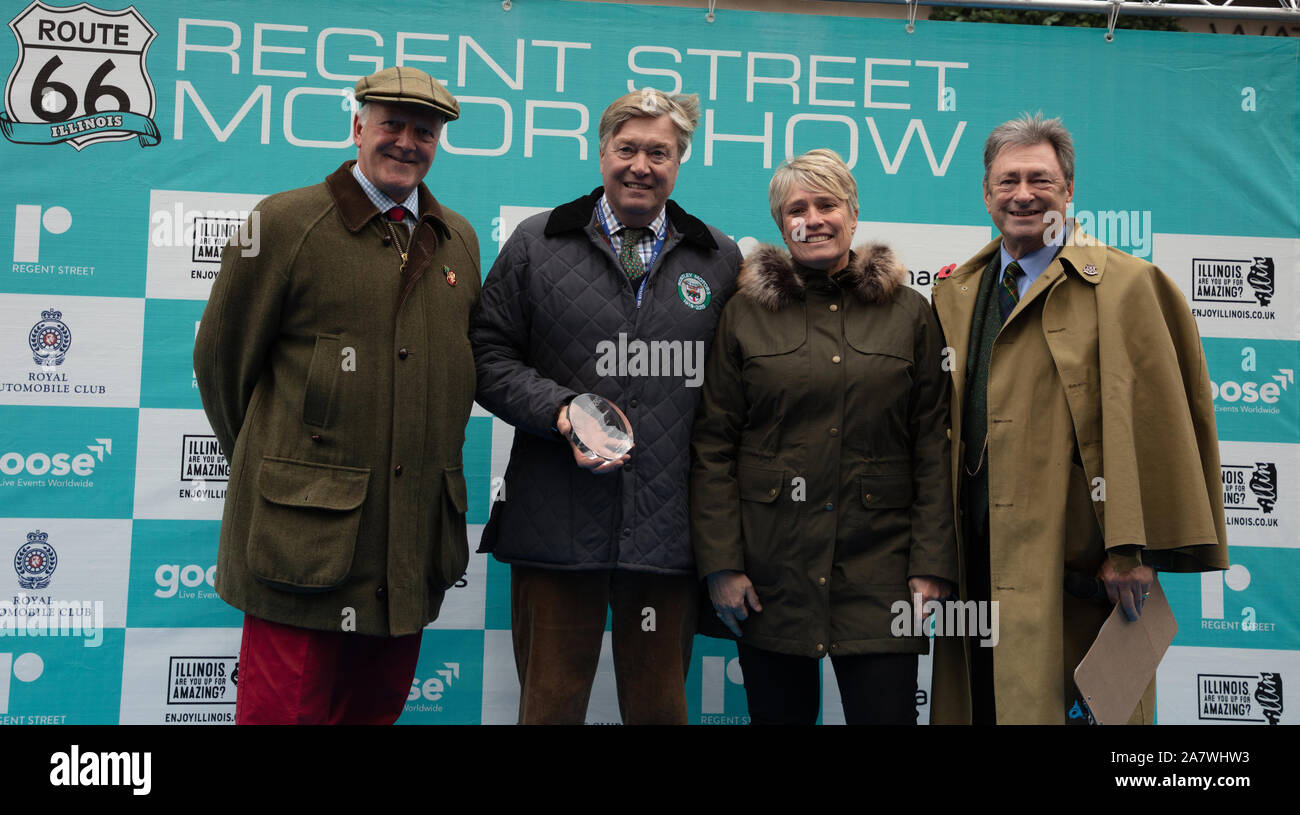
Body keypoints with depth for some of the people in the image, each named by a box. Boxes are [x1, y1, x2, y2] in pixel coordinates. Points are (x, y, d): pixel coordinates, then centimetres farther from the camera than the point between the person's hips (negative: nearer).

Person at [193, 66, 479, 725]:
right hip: (304, 533, -5)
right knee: (284, 707, 1)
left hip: (416, 539, 5)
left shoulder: (459, 240, 12)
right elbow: (222, 356, 3)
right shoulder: (285, 221, -4)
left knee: (378, 703, 16)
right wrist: (268, 464, 11)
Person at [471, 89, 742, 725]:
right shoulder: (535, 244, 7)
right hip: (556, 523, -1)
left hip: (669, 525, 1)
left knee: (660, 706, 12)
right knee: (550, 703, 9)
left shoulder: (719, 260, 10)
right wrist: (560, 410, -12)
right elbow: (490, 356, 6)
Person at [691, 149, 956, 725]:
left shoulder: (909, 313, 6)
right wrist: (720, 564, -5)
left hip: (878, 565, 0)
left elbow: (933, 450, 4)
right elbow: (712, 447, 2)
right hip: (770, 565, 0)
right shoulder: (745, 313, 4)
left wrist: (932, 568, -2)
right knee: (778, 714, 10)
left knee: (886, 714, 0)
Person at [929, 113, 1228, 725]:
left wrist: (1131, 549, -17)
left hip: (1069, 563, -5)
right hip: (974, 555, 6)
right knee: (981, 701, 14)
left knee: (1061, 704, 1)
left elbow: (1143, 422, -12)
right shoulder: (956, 292, 13)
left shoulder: (1120, 285, -6)